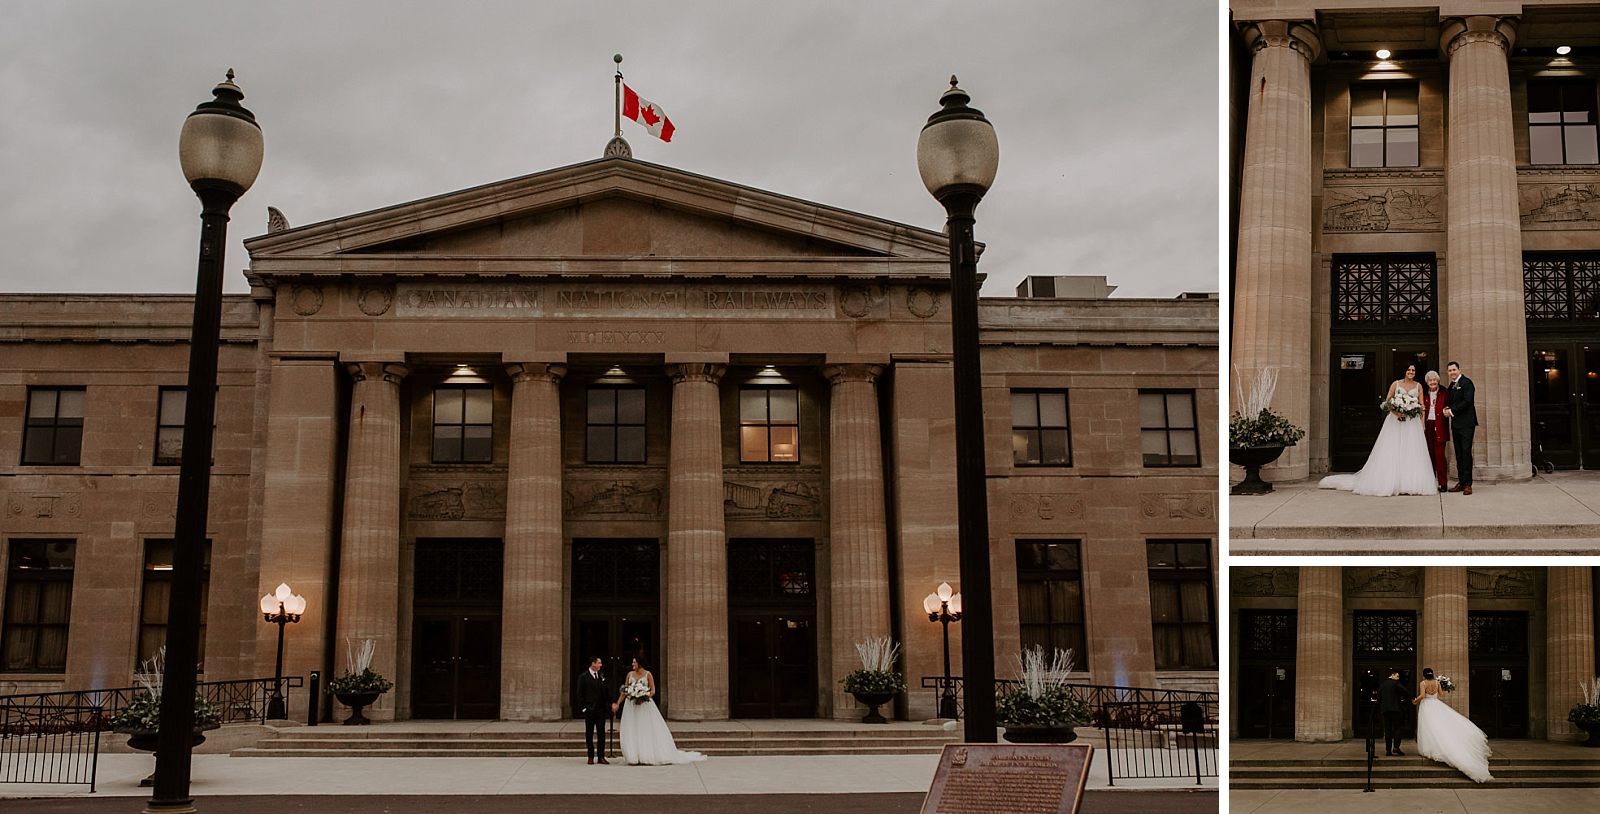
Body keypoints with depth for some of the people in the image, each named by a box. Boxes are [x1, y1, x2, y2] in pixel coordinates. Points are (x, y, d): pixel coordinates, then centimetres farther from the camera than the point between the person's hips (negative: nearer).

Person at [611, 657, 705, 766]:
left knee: (648, 730, -3)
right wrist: (617, 703, 9)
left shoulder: (647, 674, -3)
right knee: (631, 732, 0)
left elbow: (653, 690, -3)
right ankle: (634, 758, 5)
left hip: (645, 704, -3)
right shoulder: (630, 674, 7)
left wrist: (645, 697, -20)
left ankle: (650, 756, 3)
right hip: (631, 706, 3)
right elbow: (624, 690, 12)